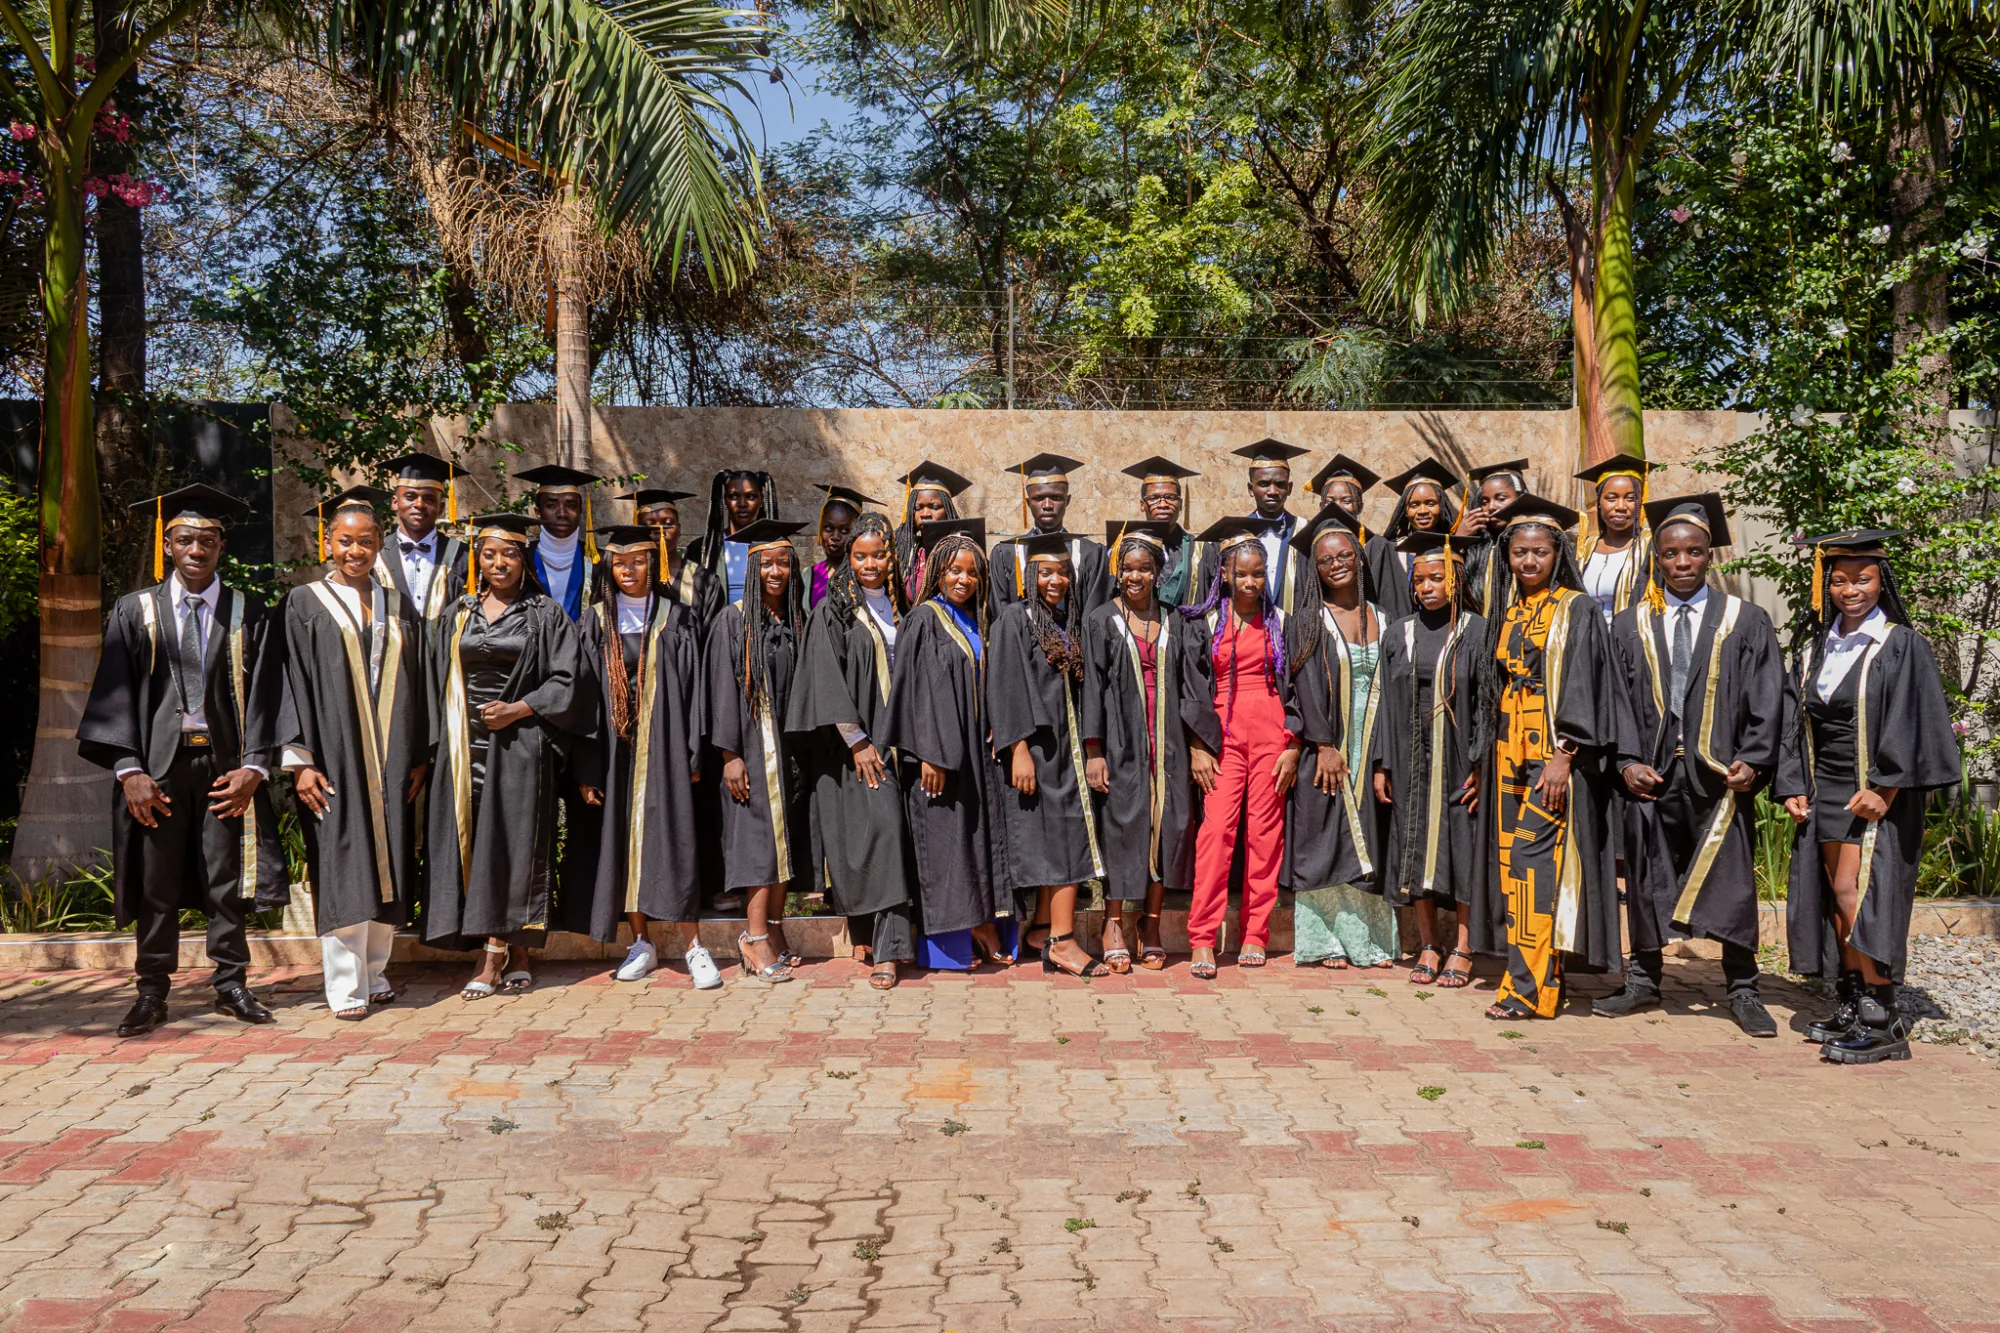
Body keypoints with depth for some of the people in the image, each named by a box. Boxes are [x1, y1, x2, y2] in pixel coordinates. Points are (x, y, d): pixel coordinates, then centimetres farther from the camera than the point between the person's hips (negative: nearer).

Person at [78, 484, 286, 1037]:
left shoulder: (249, 615, 6)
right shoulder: (135, 612, 6)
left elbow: (262, 696, 2)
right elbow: (116, 694, 2)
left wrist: (254, 766, -8)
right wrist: (128, 769, -8)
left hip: (225, 765, 0)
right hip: (157, 764, 0)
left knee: (226, 882, 4)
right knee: (157, 883, 5)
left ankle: (231, 985, 15)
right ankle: (152, 993, 15)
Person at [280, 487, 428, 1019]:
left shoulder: (399, 607, 12)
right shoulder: (305, 604, 2)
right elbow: (291, 682, -4)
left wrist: (421, 755, 6)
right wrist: (300, 760, -12)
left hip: (391, 758, 4)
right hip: (334, 756, -4)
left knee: (386, 868, 6)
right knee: (341, 871, -5)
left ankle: (373, 973, 18)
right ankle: (346, 989, 2)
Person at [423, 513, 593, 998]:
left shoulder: (545, 615, 2)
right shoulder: (457, 615, 13)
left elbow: (568, 680, -3)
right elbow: (439, 682, 16)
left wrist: (517, 710, -13)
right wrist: (444, 741, 8)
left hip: (519, 746, -4)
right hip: (468, 746, 4)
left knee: (510, 844, -6)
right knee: (471, 843, 1)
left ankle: (493, 958, -3)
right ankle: (516, 956, 7)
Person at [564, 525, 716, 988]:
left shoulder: (676, 620, 4)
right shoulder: (595, 622, 7)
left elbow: (691, 688, 1)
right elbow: (585, 694, 4)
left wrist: (693, 755, -7)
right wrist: (587, 767, -3)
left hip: (663, 745, -2)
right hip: (614, 747, 2)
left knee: (673, 840, -5)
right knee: (623, 841, 6)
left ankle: (692, 947, -1)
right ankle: (642, 945, 17)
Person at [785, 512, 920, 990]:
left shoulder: (901, 608, 13)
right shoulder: (833, 610, -2)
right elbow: (828, 681, -9)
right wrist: (858, 742, -14)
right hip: (853, 742, -4)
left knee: (889, 832, 0)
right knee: (880, 826, -14)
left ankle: (884, 947, 4)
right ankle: (866, 934, -3)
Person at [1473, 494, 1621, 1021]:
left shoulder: (1575, 609, -4)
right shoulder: (1508, 612, 15)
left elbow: (1581, 683, -11)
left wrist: (1564, 755, -18)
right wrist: (1488, 756, 15)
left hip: (1554, 750, -7)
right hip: (1510, 750, 7)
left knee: (1531, 857, -12)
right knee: (1515, 860, 5)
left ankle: (1528, 987, -9)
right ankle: (1538, 978, 12)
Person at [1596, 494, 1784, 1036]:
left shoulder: (1746, 622, 5)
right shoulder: (1629, 627, 9)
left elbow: (1765, 701, 1)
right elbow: (1618, 699, 5)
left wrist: (1752, 760, -10)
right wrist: (1626, 761, -7)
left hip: (1720, 773, -1)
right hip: (1651, 773, 1)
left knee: (1732, 883, 2)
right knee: (1646, 879, 9)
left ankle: (1743, 992, 16)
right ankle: (1643, 981, 22)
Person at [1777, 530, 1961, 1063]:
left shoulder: (1902, 645, -5)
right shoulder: (1814, 648, 12)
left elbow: (1914, 725, -10)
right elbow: (1798, 721, 15)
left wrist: (1884, 789, -17)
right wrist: (1795, 786, 6)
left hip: (1878, 793, -6)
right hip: (1825, 792, 6)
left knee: (1854, 892, -12)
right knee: (1836, 897, 7)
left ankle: (1882, 1020, -7)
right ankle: (1852, 1004, 16)